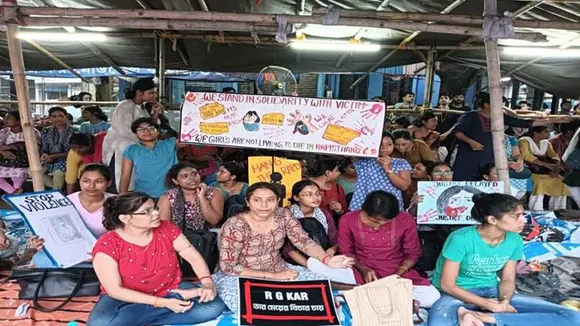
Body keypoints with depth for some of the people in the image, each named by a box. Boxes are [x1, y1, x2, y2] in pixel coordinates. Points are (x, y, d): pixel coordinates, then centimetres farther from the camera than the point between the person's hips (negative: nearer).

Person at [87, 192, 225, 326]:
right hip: (129, 299, -2)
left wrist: (207, 283, -23)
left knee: (214, 306, -18)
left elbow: (193, 256, -4)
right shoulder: (106, 245, -18)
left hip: (171, 290, 3)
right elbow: (115, 290, -19)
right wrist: (162, 302, -27)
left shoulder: (166, 229, -7)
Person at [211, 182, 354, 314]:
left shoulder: (283, 216, -8)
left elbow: (304, 241, -9)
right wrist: (272, 276, -22)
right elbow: (228, 267, -18)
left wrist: (327, 259, -31)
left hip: (280, 271, 4)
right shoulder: (235, 226, -20)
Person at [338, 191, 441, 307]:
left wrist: (398, 274, -15)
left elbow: (412, 254, 2)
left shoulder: (406, 220, -9)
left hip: (398, 272, 1)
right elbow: (346, 252, 2)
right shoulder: (347, 221, -10)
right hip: (361, 272, -1)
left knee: (432, 297, -26)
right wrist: (363, 269, -15)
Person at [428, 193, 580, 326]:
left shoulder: (515, 241, -3)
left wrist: (504, 301, -16)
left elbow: (508, 279, 6)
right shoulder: (461, 239, -20)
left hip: (492, 292, 7)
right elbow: (447, 285, -15)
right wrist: (490, 305, -18)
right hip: (459, 295, -6)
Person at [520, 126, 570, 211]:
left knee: (560, 182, -10)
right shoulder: (524, 141, -7)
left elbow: (554, 156, 5)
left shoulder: (546, 143, 15)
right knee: (539, 182, -31)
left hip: (544, 171, 7)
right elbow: (526, 156, -23)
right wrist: (547, 165, -30)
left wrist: (556, 168, -18)